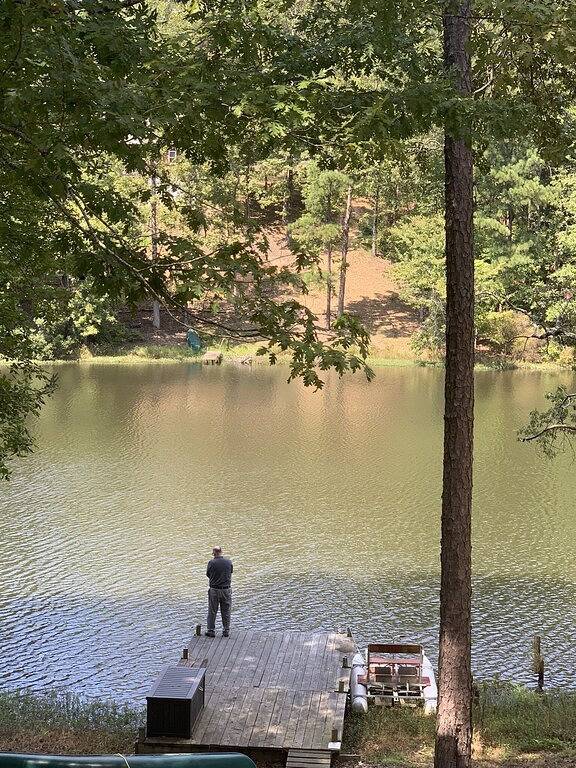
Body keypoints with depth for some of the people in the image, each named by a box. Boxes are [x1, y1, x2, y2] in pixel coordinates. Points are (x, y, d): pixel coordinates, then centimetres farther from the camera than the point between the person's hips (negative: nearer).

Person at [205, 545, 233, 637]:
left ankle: (211, 631, 12)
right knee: (226, 611, 11)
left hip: (214, 590, -2)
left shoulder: (212, 563, -12)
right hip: (226, 590, 2)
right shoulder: (229, 562, -3)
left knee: (212, 611, 9)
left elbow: (208, 575, -1)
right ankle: (226, 631, 15)